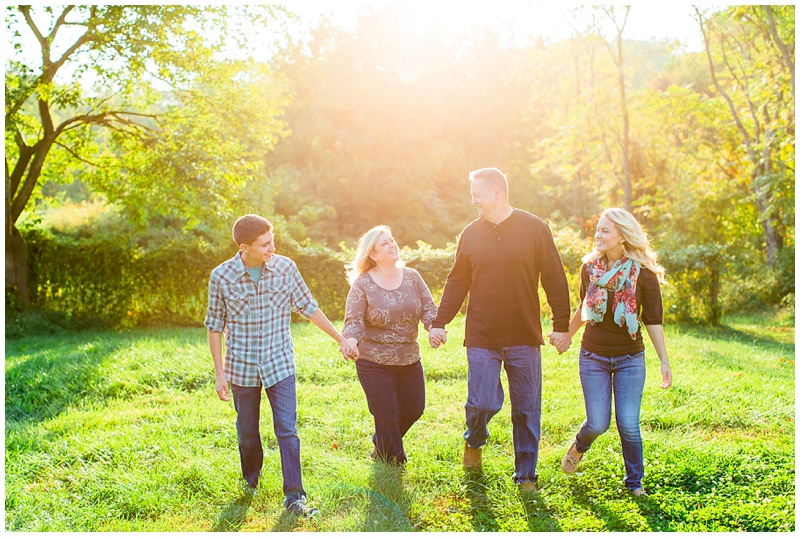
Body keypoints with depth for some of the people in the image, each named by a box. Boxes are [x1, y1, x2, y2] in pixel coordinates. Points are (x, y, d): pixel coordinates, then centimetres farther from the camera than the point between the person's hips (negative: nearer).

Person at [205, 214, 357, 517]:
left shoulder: (285, 268, -8)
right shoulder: (221, 277, -10)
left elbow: (308, 308, 4)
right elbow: (215, 325, -1)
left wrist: (340, 338, 7)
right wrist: (219, 373, -1)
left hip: (279, 364, 0)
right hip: (241, 367, 0)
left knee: (287, 430, -4)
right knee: (247, 432, 14)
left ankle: (294, 497, 6)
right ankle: (250, 482, 40)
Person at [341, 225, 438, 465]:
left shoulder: (411, 277, 2)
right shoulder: (362, 285, -9)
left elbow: (429, 308, -2)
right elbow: (354, 321, -13)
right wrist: (351, 341, -34)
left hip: (410, 359, 5)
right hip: (374, 362, -5)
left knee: (414, 409, 15)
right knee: (387, 416, 3)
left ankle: (381, 443, 43)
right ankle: (394, 463, 26)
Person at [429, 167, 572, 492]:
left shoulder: (535, 229, -1)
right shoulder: (471, 234, 6)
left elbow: (555, 280, 1)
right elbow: (457, 283, 11)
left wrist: (561, 326, -2)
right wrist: (439, 323, 6)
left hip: (524, 338, -1)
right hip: (481, 338, 1)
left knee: (527, 410, 6)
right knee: (482, 403, -7)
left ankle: (526, 474, 23)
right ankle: (474, 441, 27)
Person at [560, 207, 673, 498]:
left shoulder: (642, 273, -10)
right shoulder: (590, 267, -1)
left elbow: (653, 320, -6)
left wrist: (664, 361, -9)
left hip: (629, 359, -1)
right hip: (593, 356, 2)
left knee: (628, 424, -3)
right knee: (598, 423, -2)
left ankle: (634, 481, 21)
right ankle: (578, 447, 34)